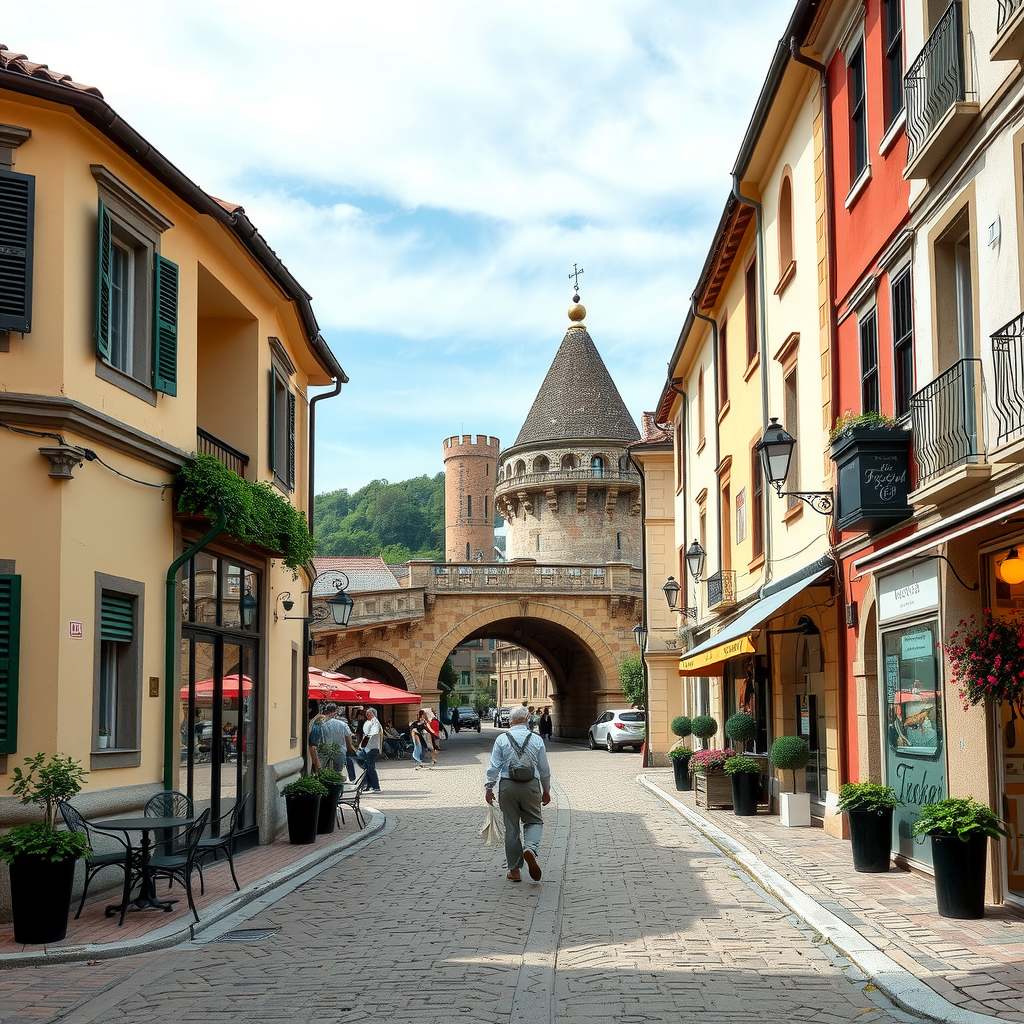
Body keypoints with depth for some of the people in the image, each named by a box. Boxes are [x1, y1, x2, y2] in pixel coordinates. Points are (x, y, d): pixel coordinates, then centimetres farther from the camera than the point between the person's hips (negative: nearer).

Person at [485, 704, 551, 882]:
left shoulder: (502, 739, 1)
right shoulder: (536, 740, 4)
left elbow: (494, 766, -3)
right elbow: (545, 769, 8)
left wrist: (489, 788, 4)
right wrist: (546, 791, 19)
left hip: (507, 786, 0)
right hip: (531, 786, 0)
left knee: (511, 827, 8)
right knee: (533, 821, 12)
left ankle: (514, 870, 12)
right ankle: (530, 848, -20)